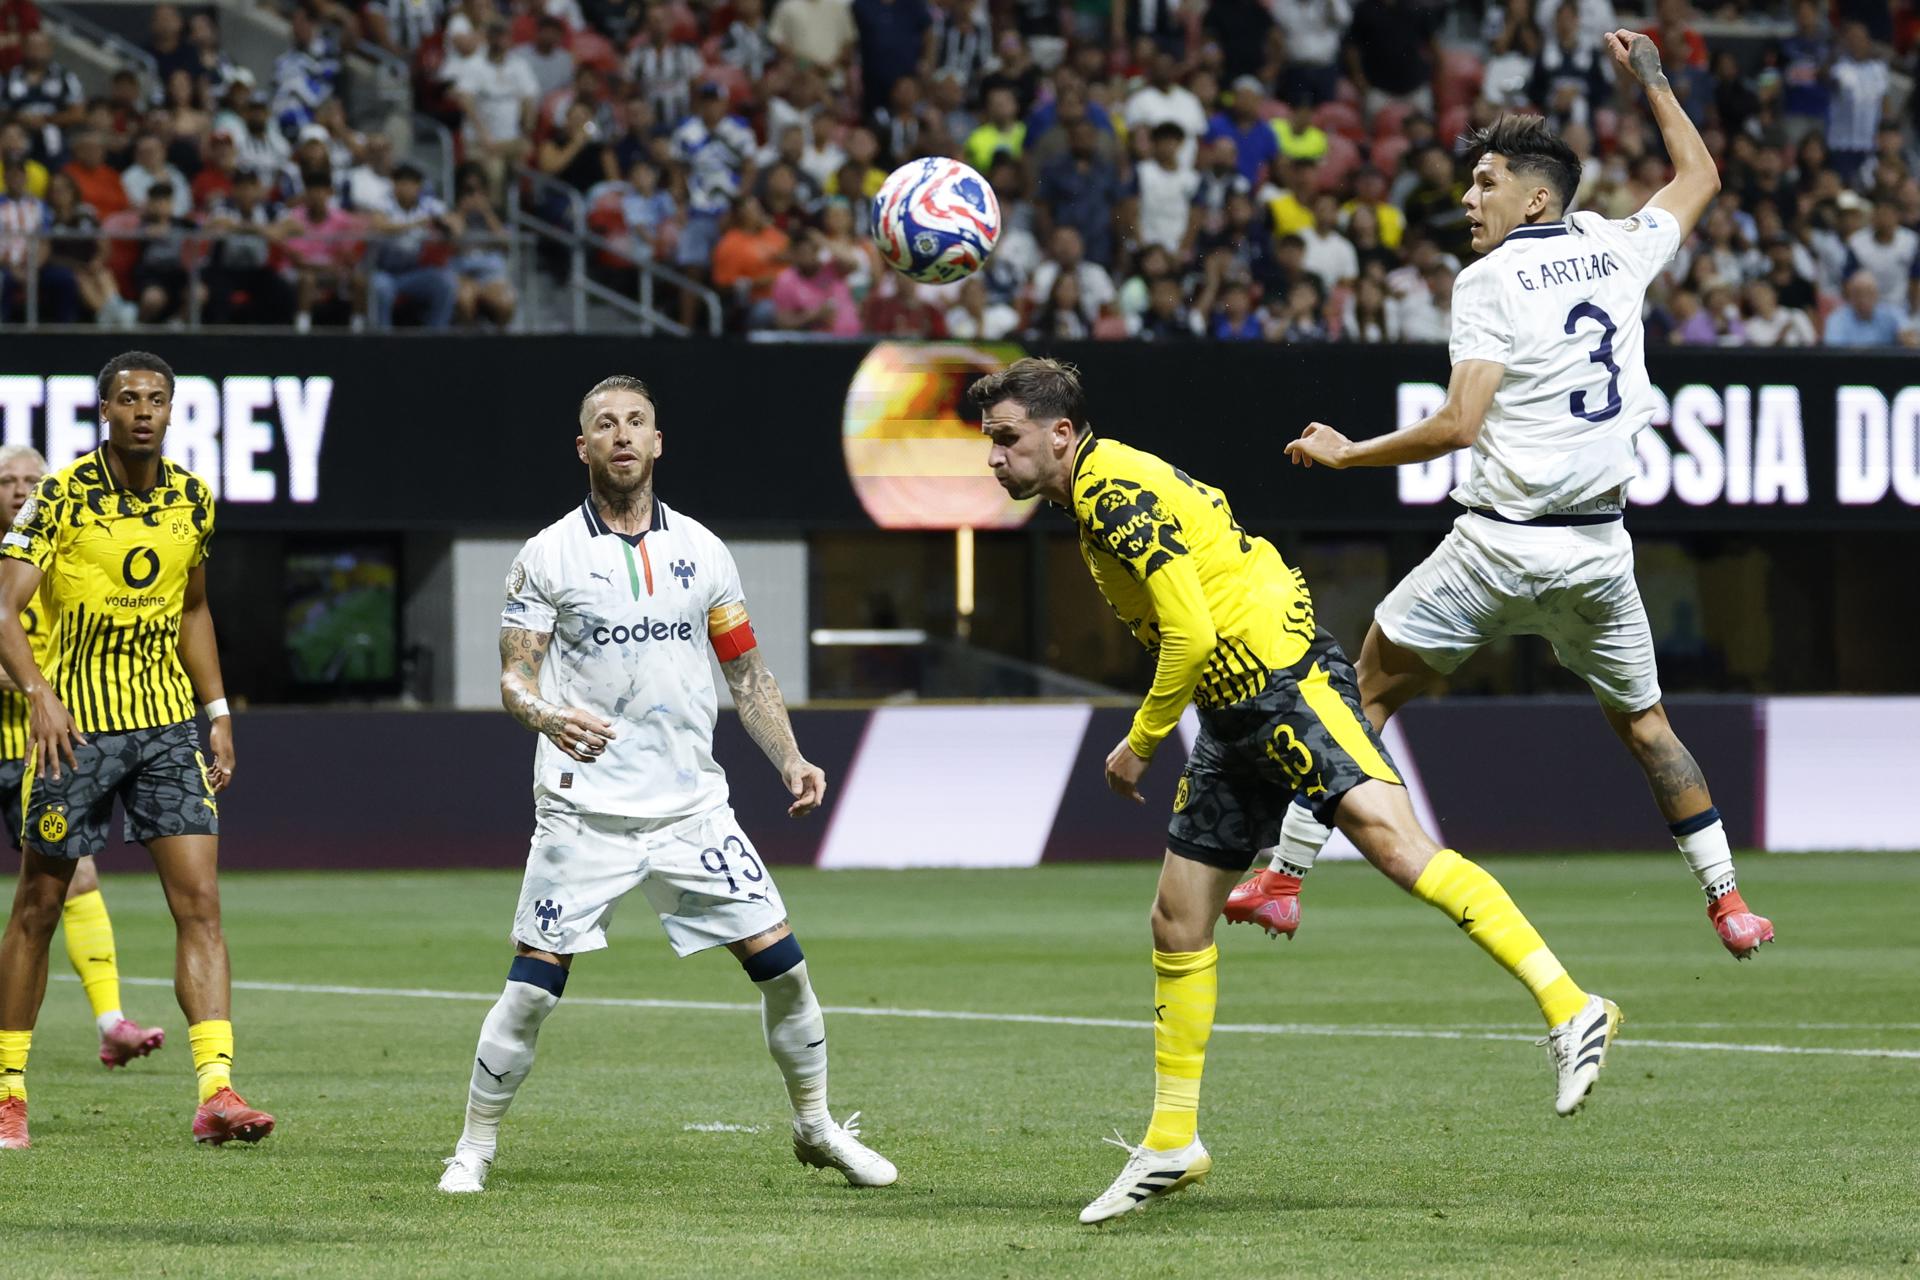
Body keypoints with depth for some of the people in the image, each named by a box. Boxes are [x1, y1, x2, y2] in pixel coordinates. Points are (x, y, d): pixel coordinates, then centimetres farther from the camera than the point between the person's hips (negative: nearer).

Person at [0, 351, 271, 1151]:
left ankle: (216, 1091, -15)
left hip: (168, 724, 4)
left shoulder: (192, 500, 6)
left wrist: (217, 711, 13)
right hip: (75, 725, -4)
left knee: (199, 902, -9)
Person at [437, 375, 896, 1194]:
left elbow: (746, 670, 15)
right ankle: (474, 1148, 5)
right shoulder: (547, 557, 0)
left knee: (780, 962, -1)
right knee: (533, 985, -9)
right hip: (584, 811, -3)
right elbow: (514, 675, -3)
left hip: (692, 808, 3)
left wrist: (788, 758, 2)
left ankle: (816, 1127, 17)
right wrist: (545, 714, -26)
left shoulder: (702, 551, 9)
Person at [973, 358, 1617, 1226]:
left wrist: (1140, 743, -9)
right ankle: (1170, 1145, 17)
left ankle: (1570, 1013, -29)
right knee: (1178, 920, 9)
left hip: (1283, 681, -10)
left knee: (1392, 839, -24)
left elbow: (1191, 634, -19)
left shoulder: (1115, 492, -14)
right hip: (1232, 713, 10)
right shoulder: (1095, 496, 17)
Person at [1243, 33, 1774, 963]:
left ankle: (1285, 877, 8)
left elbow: (1458, 424, -16)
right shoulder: (1616, 251, 7)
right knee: (1641, 718, 19)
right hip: (1600, 546, 5)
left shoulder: (1491, 281, -8)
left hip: (1503, 544, -5)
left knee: (1370, 687, 8)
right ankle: (1727, 899, 12)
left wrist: (1346, 454, -4)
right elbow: (1698, 178, 27)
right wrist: (1651, 77, 37)